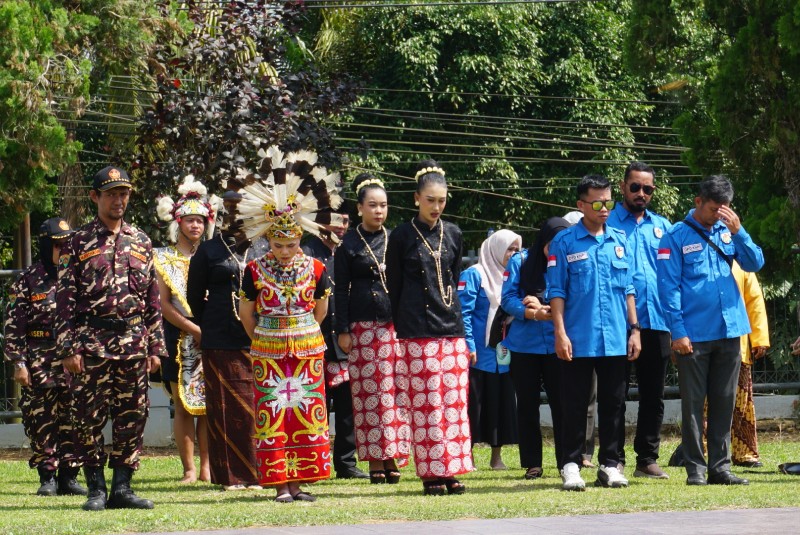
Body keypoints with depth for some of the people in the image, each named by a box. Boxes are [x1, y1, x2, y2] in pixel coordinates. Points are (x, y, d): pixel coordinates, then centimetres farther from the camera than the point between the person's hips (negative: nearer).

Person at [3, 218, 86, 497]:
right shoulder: (28, 281, 0)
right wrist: (18, 362, -9)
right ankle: (47, 476, 6)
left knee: (73, 422, 2)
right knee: (41, 421, -2)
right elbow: (13, 325, -3)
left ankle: (69, 476, 9)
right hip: (39, 365, -3)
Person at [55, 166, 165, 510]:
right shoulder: (78, 243, 1)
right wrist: (69, 348, -10)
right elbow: (65, 299, -3)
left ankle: (122, 487, 9)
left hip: (133, 343, 3)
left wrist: (155, 346, 8)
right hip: (93, 342, -3)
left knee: (132, 417, 3)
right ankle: (96, 489, 5)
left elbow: (153, 299, 14)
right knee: (90, 418, -2)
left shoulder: (140, 242, 12)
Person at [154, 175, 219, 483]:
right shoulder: (165, 258, 4)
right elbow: (165, 305, -4)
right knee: (183, 405, -3)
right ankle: (189, 469, -1)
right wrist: (196, 330, -14)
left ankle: (207, 466, 2)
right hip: (180, 339, -2)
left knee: (208, 403, -2)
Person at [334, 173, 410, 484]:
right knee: (367, 392, -3)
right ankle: (375, 461, 1)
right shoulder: (349, 244, 4)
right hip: (362, 326, -2)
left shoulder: (394, 240, 11)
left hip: (394, 326, 2)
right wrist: (342, 330, -4)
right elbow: (341, 289, 3)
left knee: (394, 391, -3)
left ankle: (393, 458, 0)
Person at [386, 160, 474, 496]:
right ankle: (431, 473, -2)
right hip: (417, 331, -4)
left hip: (451, 327, 4)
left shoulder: (453, 235, 11)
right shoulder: (402, 237, 1)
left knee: (454, 402, 1)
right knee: (425, 404, -5)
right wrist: (401, 327, 4)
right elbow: (394, 287, 4)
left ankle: (453, 471, 4)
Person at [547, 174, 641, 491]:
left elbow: (628, 289, 13)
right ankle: (571, 465, 6)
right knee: (575, 405, 1)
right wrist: (560, 333, -10)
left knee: (613, 404, 8)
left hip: (616, 341, 4)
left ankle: (610, 465, 15)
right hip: (578, 342, -4)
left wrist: (634, 329, 7)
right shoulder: (564, 243, -1)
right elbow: (556, 292, -3)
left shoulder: (619, 242, 10)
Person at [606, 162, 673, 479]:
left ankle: (647, 459, 15)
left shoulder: (662, 226, 15)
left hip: (656, 321, 4)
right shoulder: (607, 224, 2)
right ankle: (614, 461, 4)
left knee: (653, 395, 8)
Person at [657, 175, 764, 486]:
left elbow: (755, 263, 1)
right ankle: (695, 468, 5)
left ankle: (720, 466, 13)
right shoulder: (677, 236, -3)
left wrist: (738, 232, -13)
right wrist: (678, 331, -13)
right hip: (694, 335, -4)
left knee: (724, 402, 8)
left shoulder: (727, 231, 9)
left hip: (729, 332, 4)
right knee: (693, 403, 1)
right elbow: (669, 287, -7)